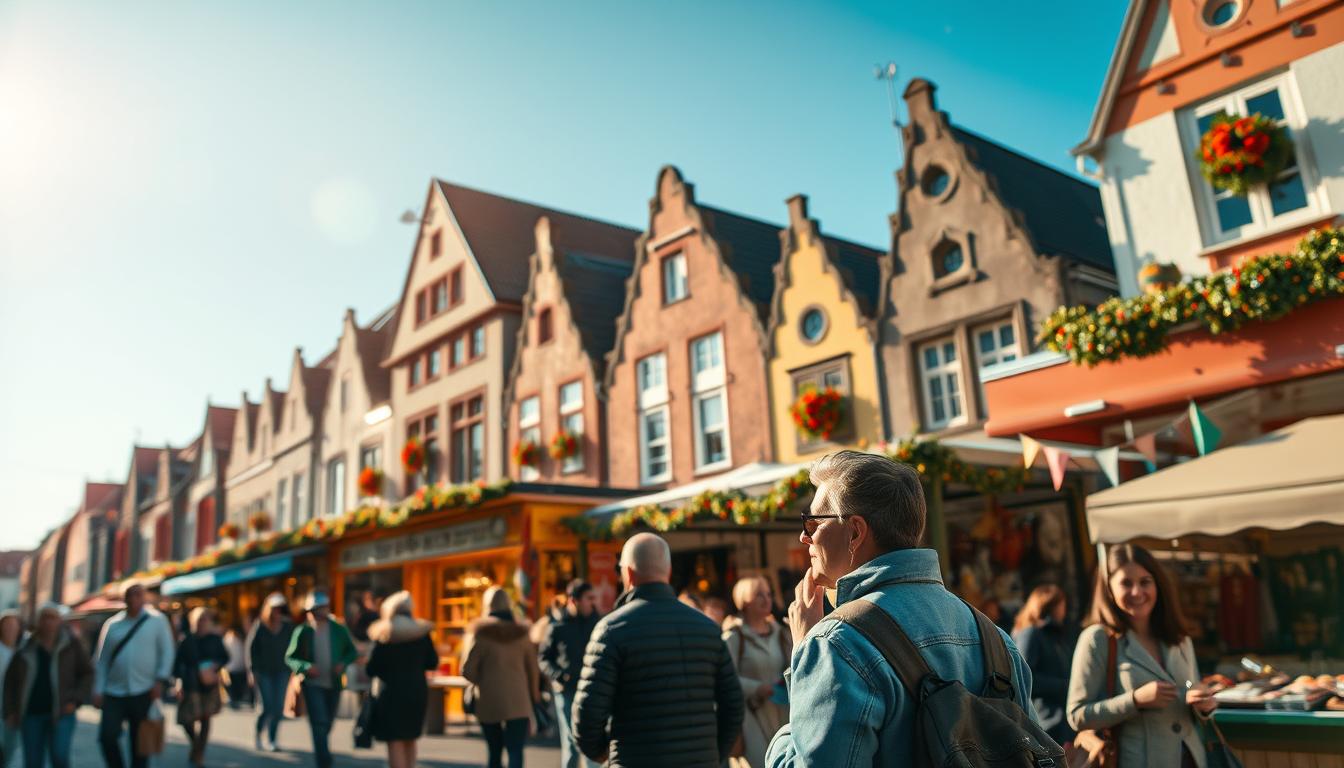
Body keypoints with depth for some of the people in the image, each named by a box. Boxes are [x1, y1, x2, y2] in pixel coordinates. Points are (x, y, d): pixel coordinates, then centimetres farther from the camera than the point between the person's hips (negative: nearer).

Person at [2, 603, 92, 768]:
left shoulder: (71, 643, 0)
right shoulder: (26, 648, 4)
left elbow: (87, 673, 4)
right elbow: (11, 679, 12)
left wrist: (76, 701, -7)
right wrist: (10, 711, 6)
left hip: (61, 713, -2)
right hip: (32, 713, 2)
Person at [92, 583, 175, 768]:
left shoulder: (157, 620, 1)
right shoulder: (112, 625, 8)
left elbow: (166, 652, -1)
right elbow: (102, 660, 10)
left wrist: (160, 680, -10)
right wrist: (98, 690, 5)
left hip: (143, 693, -2)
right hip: (114, 693, 2)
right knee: (107, 736, -10)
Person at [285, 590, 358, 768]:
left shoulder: (339, 629, 0)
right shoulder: (303, 632, -6)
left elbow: (352, 651, 10)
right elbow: (290, 658, 0)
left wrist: (343, 663, -10)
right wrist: (306, 668, -17)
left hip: (334, 685, 3)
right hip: (312, 684, -3)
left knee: (326, 726, 15)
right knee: (320, 725, -12)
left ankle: (319, 754, 39)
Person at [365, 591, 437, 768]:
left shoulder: (384, 634, -9)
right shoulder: (422, 632, 1)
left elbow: (371, 669, -9)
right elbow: (432, 663, 5)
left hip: (391, 692, -4)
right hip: (417, 691, 4)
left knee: (395, 742, 0)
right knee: (409, 740, 18)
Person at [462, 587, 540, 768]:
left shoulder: (479, 632, -6)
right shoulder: (521, 633, 4)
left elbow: (467, 670, -9)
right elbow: (533, 669, 8)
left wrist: (482, 683, 12)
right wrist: (534, 694, 22)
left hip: (488, 701, -1)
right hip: (518, 702, 1)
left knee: (495, 752, 15)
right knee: (515, 752, -2)